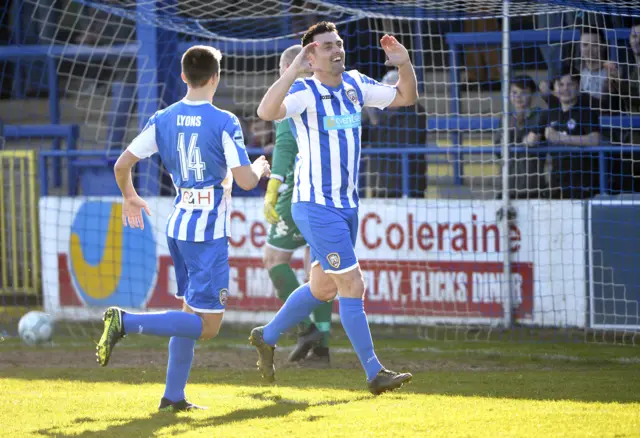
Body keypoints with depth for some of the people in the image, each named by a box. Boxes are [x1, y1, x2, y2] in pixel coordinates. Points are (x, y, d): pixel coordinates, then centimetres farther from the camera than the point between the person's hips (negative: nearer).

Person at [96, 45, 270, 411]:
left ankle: (174, 396, 14)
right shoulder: (224, 123, -12)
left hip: (179, 226, 7)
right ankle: (126, 322, -19)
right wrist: (260, 168, 9)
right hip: (209, 232, -7)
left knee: (192, 313, 18)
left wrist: (130, 197, 24)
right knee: (208, 324, -6)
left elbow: (122, 165, 4)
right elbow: (246, 181, -14)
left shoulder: (163, 120, 4)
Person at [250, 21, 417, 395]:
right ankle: (375, 373, -7)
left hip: (347, 204, 8)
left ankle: (267, 337, 37)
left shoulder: (354, 84, 6)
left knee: (323, 287, 18)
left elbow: (406, 97, 17)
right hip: (316, 206, -8)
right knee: (353, 286, -11)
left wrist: (404, 63, -2)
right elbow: (267, 112, -35)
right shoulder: (304, 91, -15)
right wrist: (294, 70, -41)